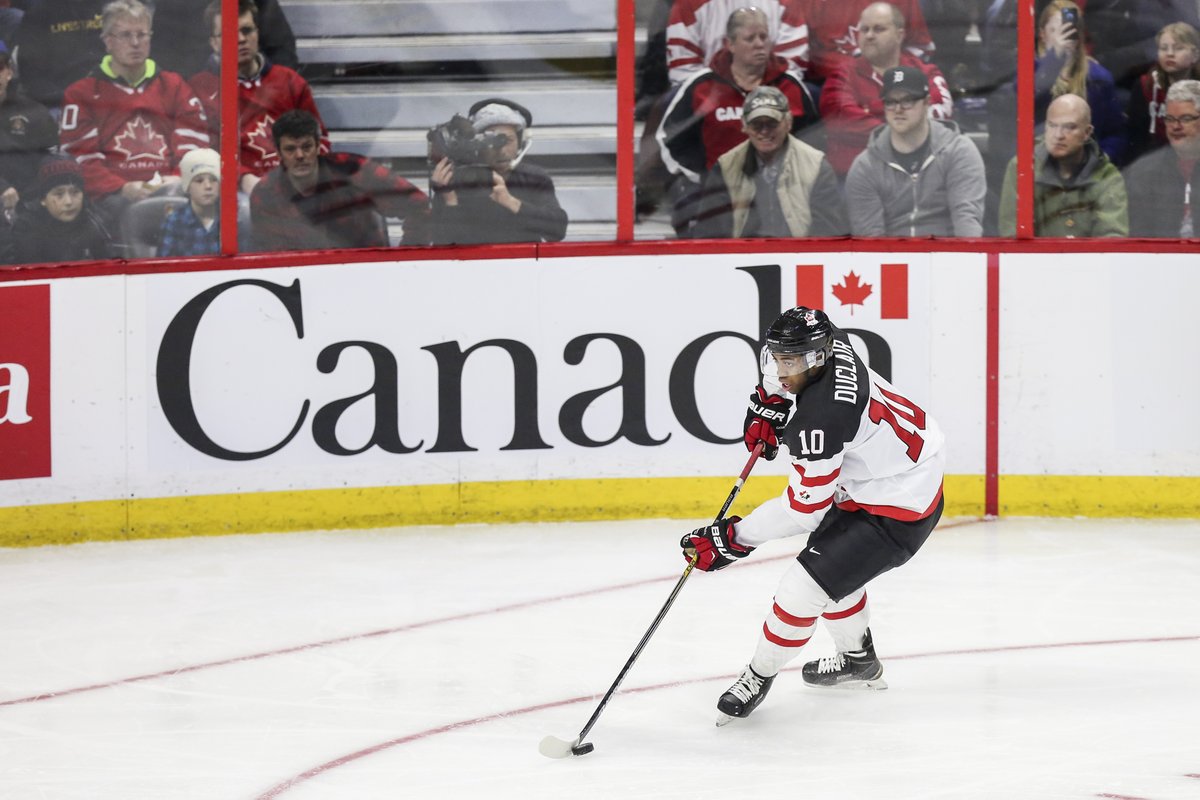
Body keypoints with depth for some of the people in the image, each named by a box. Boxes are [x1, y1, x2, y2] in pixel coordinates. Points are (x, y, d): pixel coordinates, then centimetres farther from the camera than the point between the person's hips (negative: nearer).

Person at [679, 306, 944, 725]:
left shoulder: (820, 418, -34)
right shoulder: (832, 348, -9)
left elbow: (803, 509, -26)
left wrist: (733, 538, -19)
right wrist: (769, 401, 6)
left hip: (900, 509, -11)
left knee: (803, 589, -11)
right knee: (832, 560, 29)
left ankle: (760, 676, 11)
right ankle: (857, 659, 50)